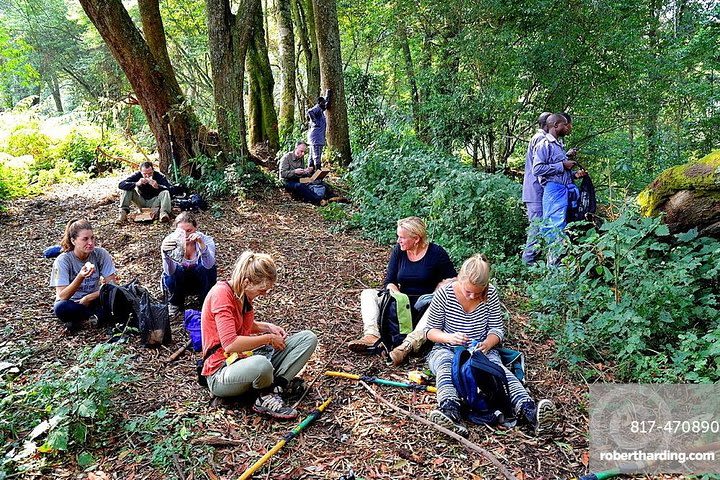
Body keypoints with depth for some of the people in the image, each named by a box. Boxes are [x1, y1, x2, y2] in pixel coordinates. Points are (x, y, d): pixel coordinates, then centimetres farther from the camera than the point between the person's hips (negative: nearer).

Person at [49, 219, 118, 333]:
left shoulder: (101, 254, -13)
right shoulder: (63, 260, -18)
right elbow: (62, 296, -26)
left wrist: (88, 298, -21)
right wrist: (80, 277, -41)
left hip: (93, 299, 1)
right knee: (60, 308, -37)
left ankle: (79, 319, -17)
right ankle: (99, 315, -14)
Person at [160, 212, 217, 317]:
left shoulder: (206, 240, -24)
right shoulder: (171, 241, -23)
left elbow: (209, 265, -43)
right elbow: (169, 272, -35)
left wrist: (201, 244, -59)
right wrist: (165, 253, -54)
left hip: (200, 280, 0)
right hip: (178, 281, 1)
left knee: (206, 268, -31)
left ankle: (205, 302, -4)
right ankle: (175, 303, 0)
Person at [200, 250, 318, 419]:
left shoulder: (244, 294, 7)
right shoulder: (221, 293, -19)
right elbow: (230, 344, -28)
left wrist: (267, 327, 9)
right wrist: (268, 338, -17)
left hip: (245, 359, 9)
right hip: (220, 373, -9)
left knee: (308, 338, -3)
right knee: (261, 364, -44)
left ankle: (275, 389, -18)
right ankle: (266, 397, -10)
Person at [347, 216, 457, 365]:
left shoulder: (436, 253, -8)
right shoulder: (398, 251, 3)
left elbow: (453, 279, -4)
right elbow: (389, 281, 3)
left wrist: (436, 294, -17)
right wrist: (395, 292, -19)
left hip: (424, 305, -4)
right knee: (367, 294, -11)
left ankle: (408, 344, -51)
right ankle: (372, 336, -34)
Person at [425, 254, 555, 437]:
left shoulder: (491, 294, -5)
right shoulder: (444, 294, -11)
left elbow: (497, 329, 1)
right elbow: (431, 330, -5)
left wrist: (487, 343, -21)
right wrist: (449, 337, -26)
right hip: (446, 350, -1)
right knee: (446, 365, -36)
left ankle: (528, 410, -53)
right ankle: (450, 413, -62)